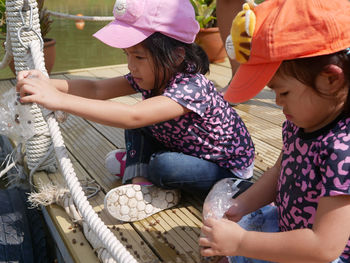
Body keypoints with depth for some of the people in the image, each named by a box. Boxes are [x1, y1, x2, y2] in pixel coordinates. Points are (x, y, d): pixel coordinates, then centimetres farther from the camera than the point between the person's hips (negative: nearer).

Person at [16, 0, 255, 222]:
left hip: (229, 171, -7)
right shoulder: (150, 76, -10)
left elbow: (132, 116, -49)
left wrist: (60, 100, -51)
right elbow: (98, 89, -16)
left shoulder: (192, 87, -36)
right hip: (188, 151, 7)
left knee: (165, 166, -34)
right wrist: (47, 84, -32)